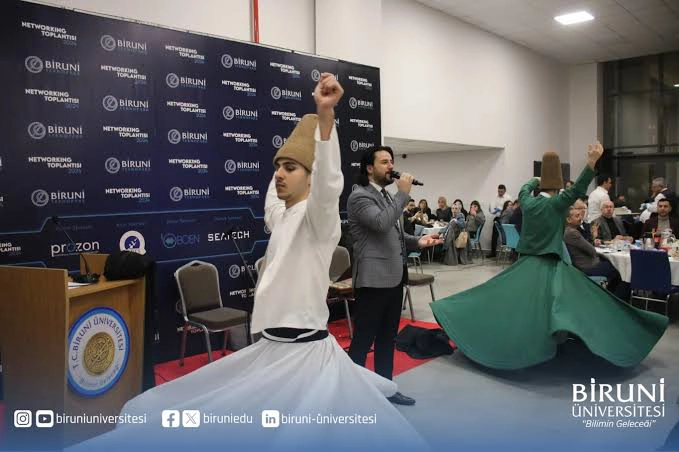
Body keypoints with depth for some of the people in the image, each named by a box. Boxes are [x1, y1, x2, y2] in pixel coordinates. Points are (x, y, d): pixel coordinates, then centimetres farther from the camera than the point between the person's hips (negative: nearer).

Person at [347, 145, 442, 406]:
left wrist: (417, 242, 4)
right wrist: (403, 194, -19)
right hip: (373, 279, -9)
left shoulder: (387, 196, 17)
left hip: (393, 277, 9)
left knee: (387, 337, 17)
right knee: (363, 340, -1)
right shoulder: (359, 196, -11)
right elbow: (381, 224, -28)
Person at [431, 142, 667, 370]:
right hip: (550, 265, -6)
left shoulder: (528, 202, 5)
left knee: (511, 304, 14)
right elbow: (577, 189, -23)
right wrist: (591, 162, -31)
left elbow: (523, 190, 27)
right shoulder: (555, 203, -10)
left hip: (526, 263, 6)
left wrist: (535, 180, 45)